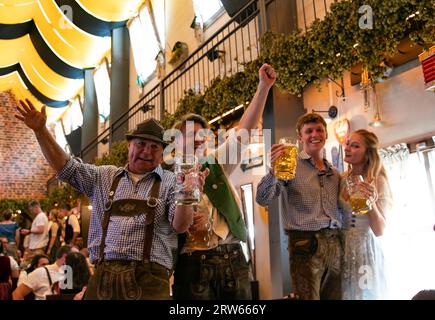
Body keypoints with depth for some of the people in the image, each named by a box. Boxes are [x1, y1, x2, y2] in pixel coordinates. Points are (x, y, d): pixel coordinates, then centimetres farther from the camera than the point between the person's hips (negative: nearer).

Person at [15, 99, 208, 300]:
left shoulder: (171, 182, 2)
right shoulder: (104, 177, 16)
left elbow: (180, 226, -8)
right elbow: (65, 167, 14)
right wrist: (40, 130, 5)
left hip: (149, 279, -3)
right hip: (102, 277, 3)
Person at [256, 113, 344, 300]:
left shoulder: (335, 173, 16)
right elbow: (263, 199, -14)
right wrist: (273, 170, -29)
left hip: (334, 243, 6)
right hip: (306, 244, -6)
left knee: (334, 296, 13)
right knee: (309, 297, -5)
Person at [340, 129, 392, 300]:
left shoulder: (377, 181, -11)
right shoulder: (342, 178, 1)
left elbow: (379, 231, -14)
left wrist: (371, 203, -27)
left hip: (364, 248, -4)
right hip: (341, 247, 5)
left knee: (364, 293, 10)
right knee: (344, 293, 15)